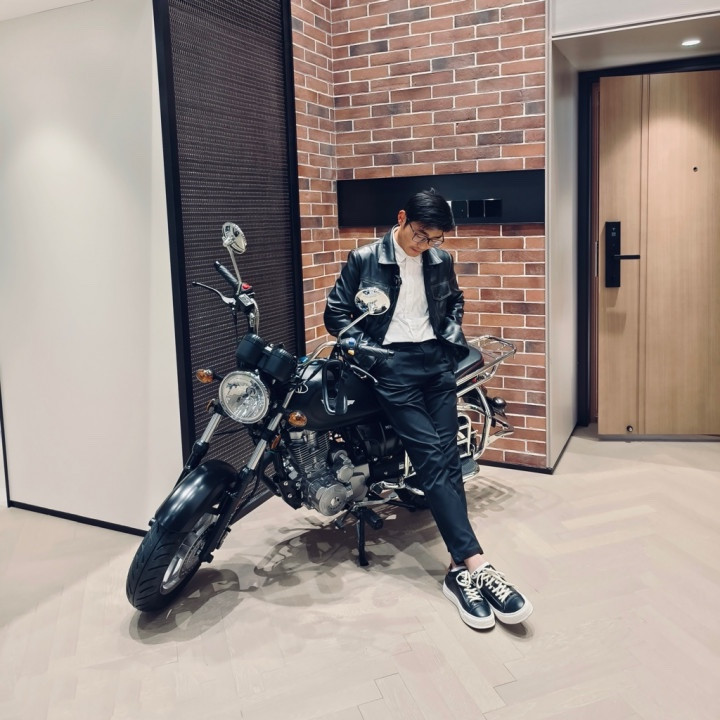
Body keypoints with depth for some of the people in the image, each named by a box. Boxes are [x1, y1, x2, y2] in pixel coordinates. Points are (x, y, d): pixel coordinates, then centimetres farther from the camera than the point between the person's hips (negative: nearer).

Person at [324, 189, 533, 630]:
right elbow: (337, 312, 3)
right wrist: (364, 349, -8)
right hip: (393, 365, -4)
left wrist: (452, 335, 11)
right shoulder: (364, 259, 0)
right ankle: (476, 565, -19)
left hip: (437, 360, 5)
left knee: (447, 460, -2)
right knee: (433, 461, -14)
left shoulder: (441, 261, 11)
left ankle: (461, 571, 1)